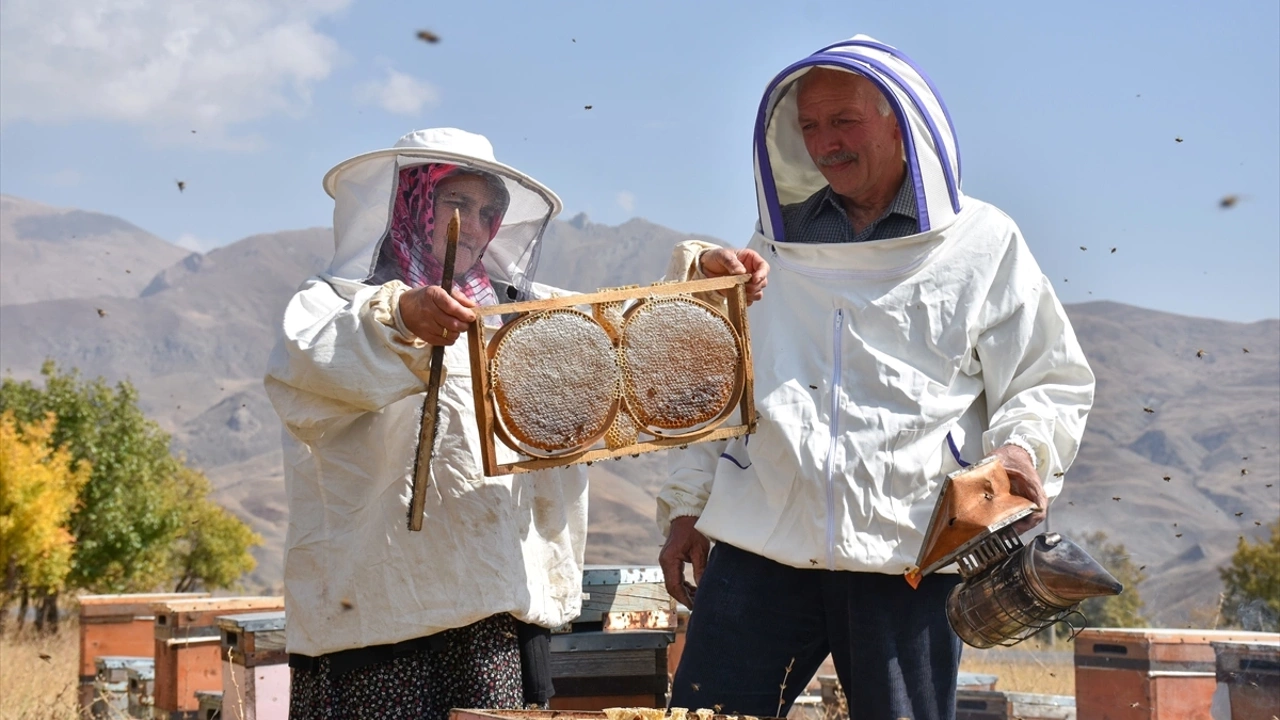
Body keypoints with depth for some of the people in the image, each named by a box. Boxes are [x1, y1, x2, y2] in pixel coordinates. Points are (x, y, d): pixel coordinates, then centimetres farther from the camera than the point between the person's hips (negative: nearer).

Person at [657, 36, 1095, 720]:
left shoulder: (982, 244, 7)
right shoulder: (778, 241, 18)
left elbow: (1052, 382, 7)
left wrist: (1021, 449, -14)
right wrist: (686, 507, 17)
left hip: (905, 558, -2)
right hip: (760, 544, 3)